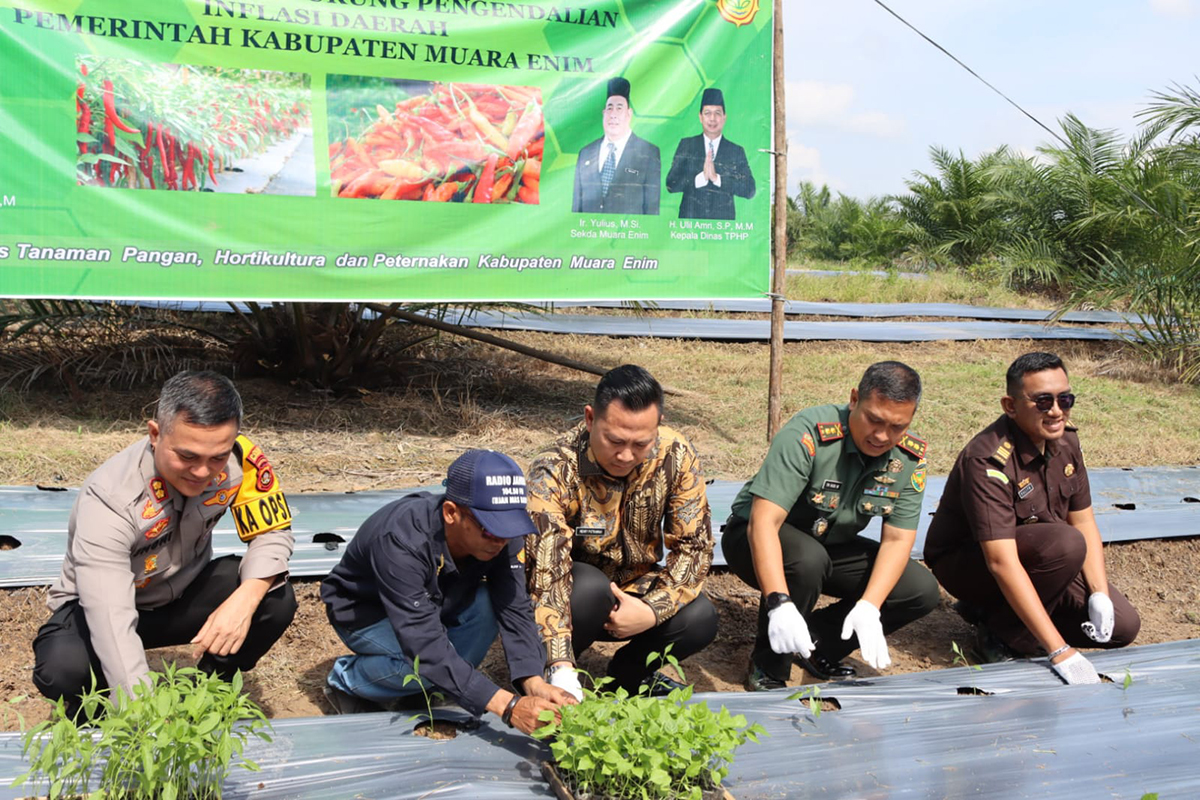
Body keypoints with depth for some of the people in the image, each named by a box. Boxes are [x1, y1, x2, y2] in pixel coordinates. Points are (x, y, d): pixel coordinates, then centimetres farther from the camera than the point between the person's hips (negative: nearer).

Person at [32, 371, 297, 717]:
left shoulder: (238, 458, -25)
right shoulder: (111, 498, -36)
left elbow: (273, 533, -14)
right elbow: (112, 621, -43)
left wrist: (244, 601, -36)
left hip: (184, 592, 4)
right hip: (100, 607, -3)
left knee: (276, 599, -23)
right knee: (63, 668, -35)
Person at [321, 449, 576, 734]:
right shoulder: (402, 540, -41)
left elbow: (515, 610, -26)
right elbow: (426, 645, -45)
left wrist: (534, 682, -44)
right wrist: (507, 707, -52)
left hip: (432, 601, 5)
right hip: (362, 611, -5)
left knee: (488, 604, -25)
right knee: (425, 662, -34)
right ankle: (346, 679, -3)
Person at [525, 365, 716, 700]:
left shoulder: (676, 456, -16)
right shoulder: (554, 472, -29)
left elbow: (695, 546, -11)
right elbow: (546, 573, -37)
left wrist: (652, 611, -26)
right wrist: (561, 671, -47)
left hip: (635, 590, 4)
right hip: (574, 596, -3)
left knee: (700, 618, -24)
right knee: (589, 588, -36)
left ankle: (628, 673, 7)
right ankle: (548, 674, -6)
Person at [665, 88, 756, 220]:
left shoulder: (736, 151, 8)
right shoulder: (686, 145, 9)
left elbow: (749, 190, 0)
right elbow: (671, 184, 2)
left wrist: (717, 178, -12)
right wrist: (701, 177, -14)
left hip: (723, 221, 0)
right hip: (690, 219, 0)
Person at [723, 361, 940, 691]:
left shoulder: (911, 458, -13)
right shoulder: (807, 435, -31)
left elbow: (897, 540, -13)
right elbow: (763, 521, -37)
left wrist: (869, 608, -29)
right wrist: (780, 604, -48)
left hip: (832, 545, 6)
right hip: (757, 538, -5)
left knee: (922, 591, -11)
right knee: (807, 560, -38)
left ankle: (820, 644, 7)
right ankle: (768, 668, -13)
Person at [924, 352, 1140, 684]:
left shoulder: (1065, 440, -6)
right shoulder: (987, 461, -31)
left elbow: (1084, 522, 1)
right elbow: (1001, 562, -37)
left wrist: (1100, 595, -15)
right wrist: (1060, 651, -40)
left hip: (1038, 560, 8)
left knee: (1122, 625, -4)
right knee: (1065, 543, -33)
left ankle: (990, 608, 7)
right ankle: (1004, 631, -12)